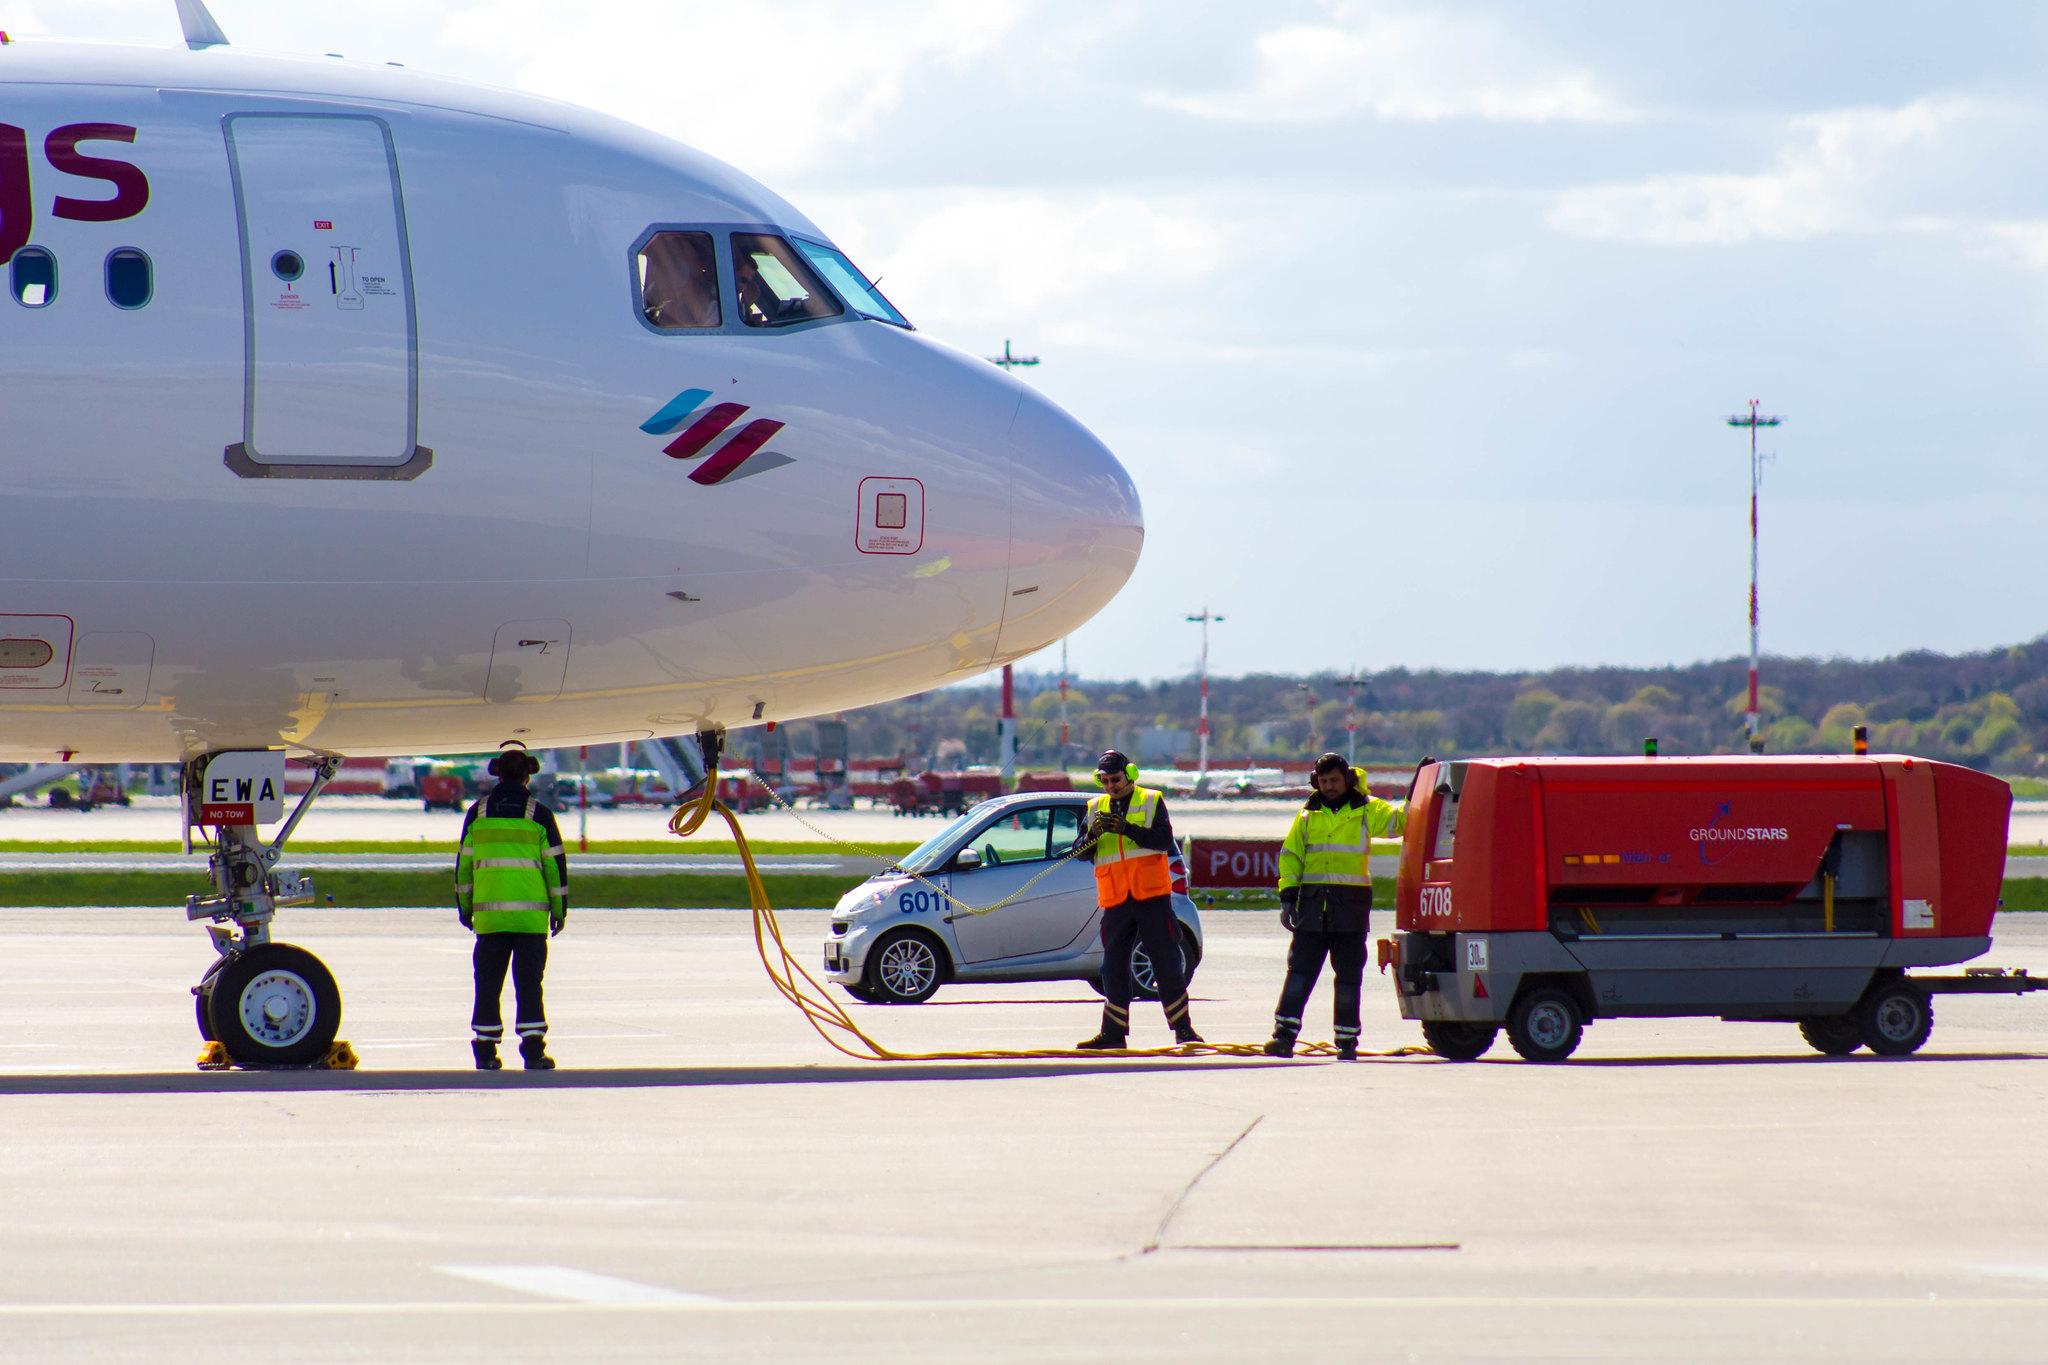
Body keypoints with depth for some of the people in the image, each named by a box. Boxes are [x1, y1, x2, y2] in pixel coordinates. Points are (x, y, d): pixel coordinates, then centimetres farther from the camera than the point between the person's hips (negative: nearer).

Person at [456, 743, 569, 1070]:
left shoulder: (477, 813, 5)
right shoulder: (539, 815, -1)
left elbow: (463, 864, 9)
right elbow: (555, 863, 1)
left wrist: (464, 907, 18)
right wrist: (559, 908, 10)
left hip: (488, 913, 2)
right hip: (531, 914, -2)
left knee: (488, 982, 7)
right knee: (529, 982, 1)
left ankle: (486, 1050, 5)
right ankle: (533, 1049, -3)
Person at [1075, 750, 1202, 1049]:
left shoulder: (1151, 801, 2)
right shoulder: (1095, 808, 13)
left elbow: (1164, 840, -13)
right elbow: (1080, 853, 5)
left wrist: (1127, 828, -23)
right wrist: (1092, 835, -16)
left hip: (1151, 895, -4)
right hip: (1115, 900, 4)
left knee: (1166, 962, -2)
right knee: (1114, 966, 4)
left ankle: (1183, 1028, 3)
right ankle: (1113, 1033, 9)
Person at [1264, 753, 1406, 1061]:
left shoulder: (1366, 811, 6)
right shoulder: (1308, 815, 13)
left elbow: (1398, 821, -6)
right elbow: (1290, 856, 13)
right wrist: (1287, 896, 3)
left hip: (1351, 906, -2)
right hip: (1313, 905, 2)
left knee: (1349, 975, 3)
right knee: (1300, 970, -3)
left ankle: (1347, 1040, 9)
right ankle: (1284, 1035, -6)